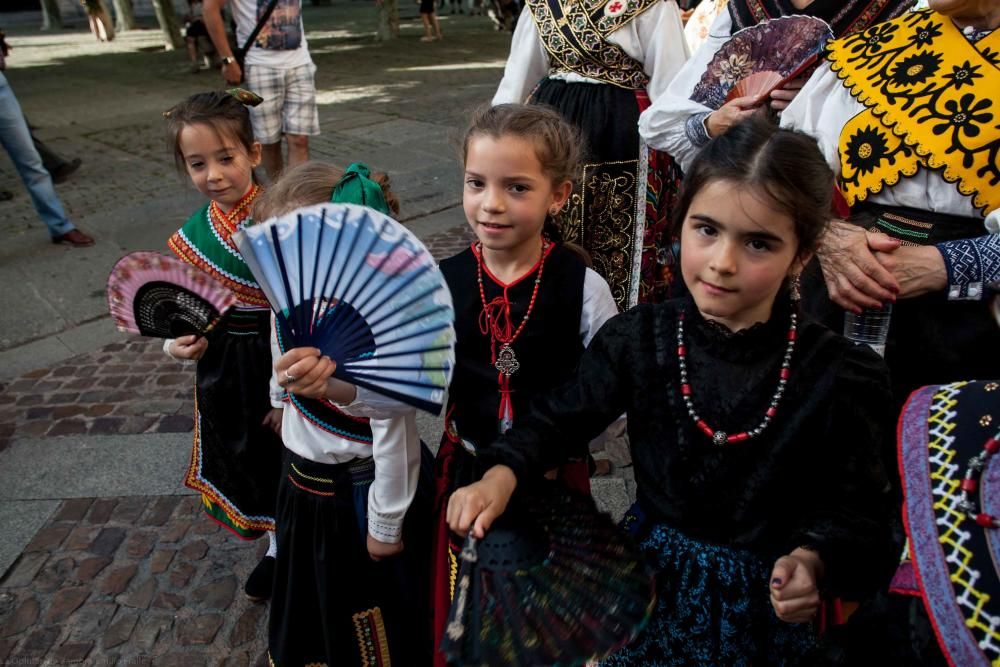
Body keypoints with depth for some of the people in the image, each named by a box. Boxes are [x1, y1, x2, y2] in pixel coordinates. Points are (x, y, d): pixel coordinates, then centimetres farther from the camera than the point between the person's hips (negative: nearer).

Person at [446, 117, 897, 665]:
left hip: (758, 601, -1)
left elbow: (854, 507, -9)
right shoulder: (639, 338, -12)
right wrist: (503, 474, -17)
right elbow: (560, 417, -1)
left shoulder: (841, 377, -18)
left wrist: (811, 560, -28)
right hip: (649, 574, 2)